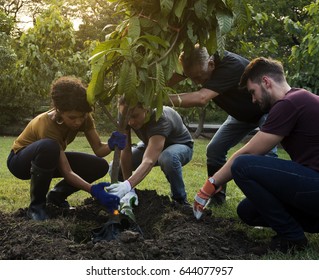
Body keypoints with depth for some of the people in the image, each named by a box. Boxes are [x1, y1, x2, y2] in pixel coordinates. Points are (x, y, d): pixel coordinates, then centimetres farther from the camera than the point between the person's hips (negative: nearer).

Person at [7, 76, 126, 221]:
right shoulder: (47, 125, -37)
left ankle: (56, 195, 6)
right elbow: (66, 172, -37)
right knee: (48, 147, -43)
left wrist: (112, 144, -40)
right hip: (21, 160, -6)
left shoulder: (83, 117, -19)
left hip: (49, 159, 6)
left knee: (100, 166, -14)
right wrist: (93, 190, -49)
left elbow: (98, 149, -18)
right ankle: (36, 205, -21)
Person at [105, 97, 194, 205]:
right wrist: (126, 185, -29)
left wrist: (128, 185, -66)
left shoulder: (160, 119, -40)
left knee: (168, 157, -41)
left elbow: (149, 161, -52)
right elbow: (126, 151, -24)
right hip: (151, 144, 5)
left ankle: (180, 199, -17)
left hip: (180, 146, -5)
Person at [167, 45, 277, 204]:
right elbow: (167, 80, -23)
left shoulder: (231, 65, -41)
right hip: (242, 114, 7)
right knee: (214, 149, -3)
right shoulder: (196, 63, -18)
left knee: (266, 152, -26)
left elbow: (201, 98, -53)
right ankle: (216, 196, 10)